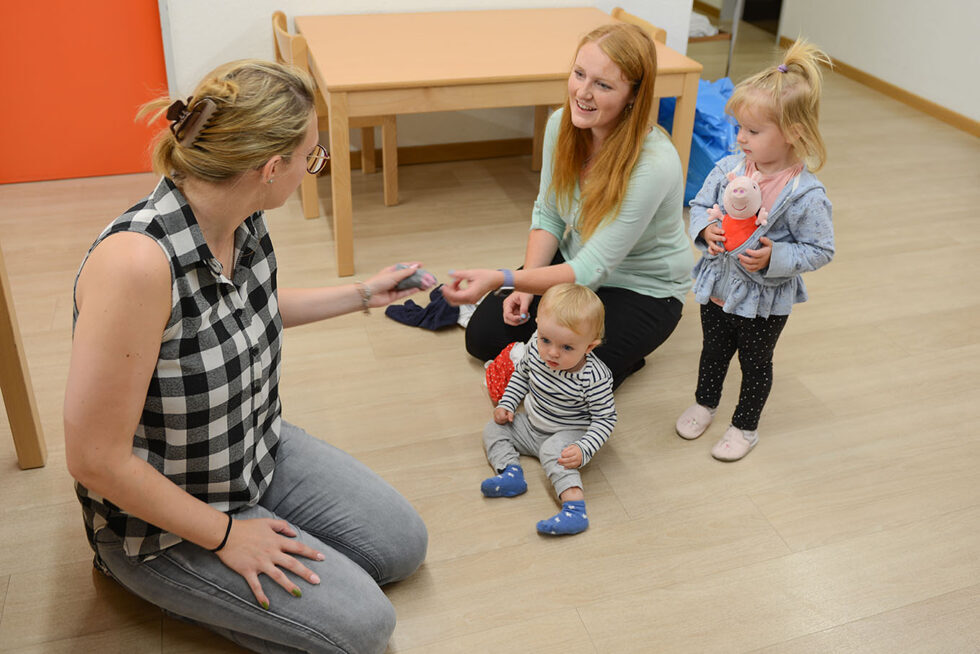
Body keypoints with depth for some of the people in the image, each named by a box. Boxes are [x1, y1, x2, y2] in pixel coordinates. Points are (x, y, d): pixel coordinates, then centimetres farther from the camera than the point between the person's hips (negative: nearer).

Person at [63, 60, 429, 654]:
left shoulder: (245, 222, -10)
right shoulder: (138, 261, -36)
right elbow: (95, 458, -29)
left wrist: (363, 294, 14)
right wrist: (224, 534, -18)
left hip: (261, 450, 8)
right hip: (160, 513, -7)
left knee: (403, 545, 9)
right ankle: (153, 573, 7)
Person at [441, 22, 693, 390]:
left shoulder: (653, 164, -34)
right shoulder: (562, 125, -14)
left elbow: (593, 270, -33)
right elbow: (548, 215, -1)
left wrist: (502, 279, -45)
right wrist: (525, 286, -13)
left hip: (642, 290, -6)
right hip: (574, 264, 6)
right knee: (483, 336, 1)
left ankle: (624, 349, 11)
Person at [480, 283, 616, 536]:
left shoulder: (594, 378, -32)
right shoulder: (535, 347, -17)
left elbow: (605, 419, -21)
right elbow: (521, 374, 6)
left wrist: (584, 450, -33)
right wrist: (506, 404, -2)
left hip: (569, 433, -7)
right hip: (533, 425, 7)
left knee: (553, 451, -34)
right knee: (494, 429, 3)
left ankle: (575, 508, -41)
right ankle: (511, 472, -17)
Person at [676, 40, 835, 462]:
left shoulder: (805, 195, -24)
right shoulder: (729, 168, -12)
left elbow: (820, 251, -17)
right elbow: (700, 205, 1)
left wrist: (774, 258, -30)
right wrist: (706, 229, -20)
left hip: (765, 300, -4)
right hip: (718, 285, 4)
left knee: (755, 363, 17)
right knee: (713, 349, 26)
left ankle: (745, 426, 39)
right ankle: (704, 403, 51)